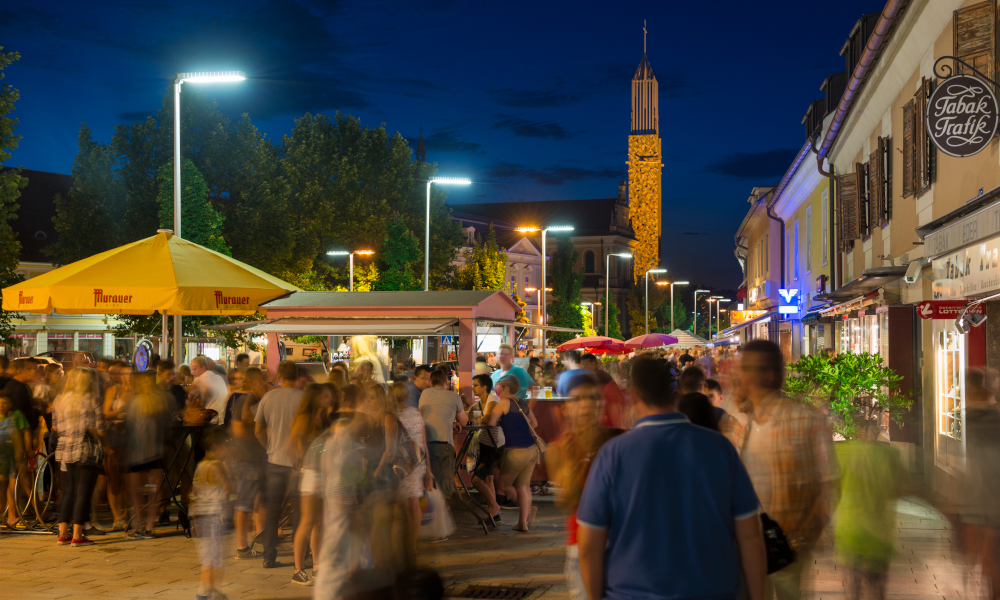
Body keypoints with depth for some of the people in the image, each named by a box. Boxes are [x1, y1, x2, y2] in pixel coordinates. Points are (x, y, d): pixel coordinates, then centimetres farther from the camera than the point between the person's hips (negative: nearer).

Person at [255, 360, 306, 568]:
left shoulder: (268, 397, 1)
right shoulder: (303, 398, -10)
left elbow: (258, 430, 8)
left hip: (274, 460, 3)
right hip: (297, 460, -3)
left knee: (272, 510, 10)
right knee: (299, 511, 7)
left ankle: (269, 557, 12)